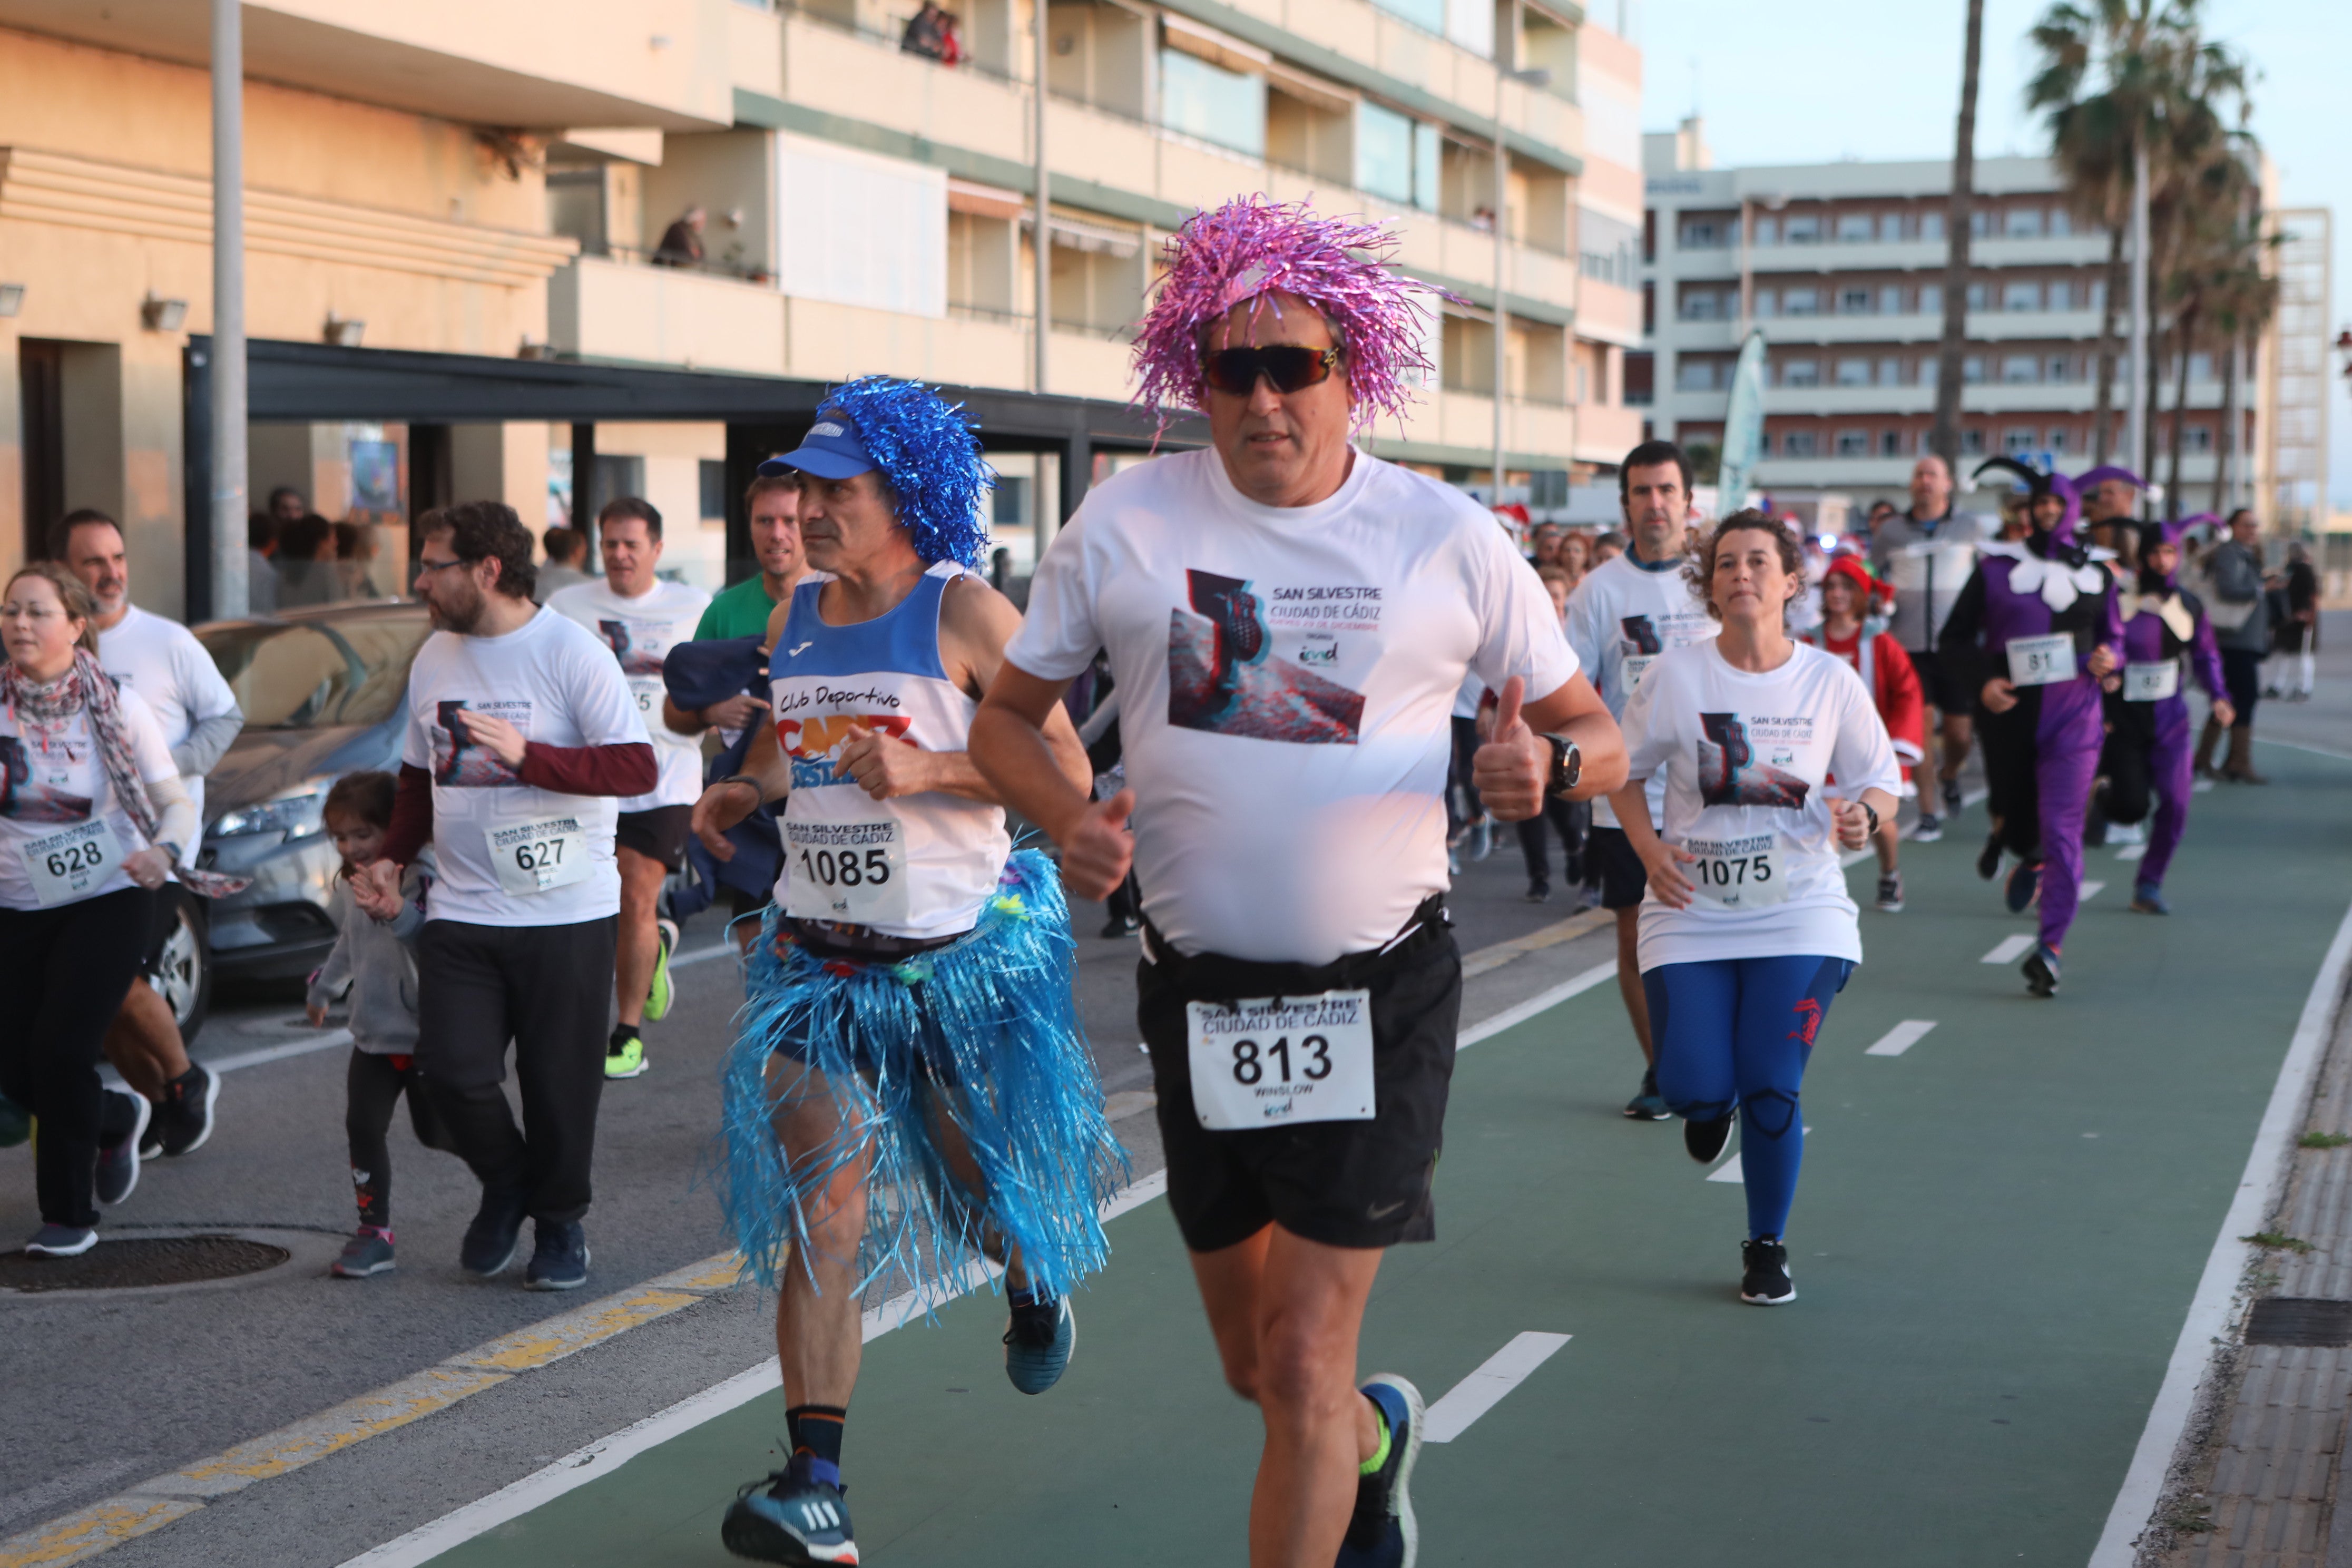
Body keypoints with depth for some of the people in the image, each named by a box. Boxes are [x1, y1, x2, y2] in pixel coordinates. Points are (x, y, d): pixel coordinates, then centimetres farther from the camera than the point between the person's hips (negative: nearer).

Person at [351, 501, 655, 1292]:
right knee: (453, 1070, -7)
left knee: (559, 1080, 1)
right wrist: (392, 858, 12)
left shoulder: (572, 653, -9)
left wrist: (527, 756, -23)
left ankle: (560, 1223, 23)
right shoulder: (433, 658, 11)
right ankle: (505, 1184, 21)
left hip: (565, 911, -4)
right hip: (460, 911, 5)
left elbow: (638, 768, -16)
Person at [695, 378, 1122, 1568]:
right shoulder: (795, 619, 8)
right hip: (820, 956, 4)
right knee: (821, 1212, -8)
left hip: (961, 953, -4)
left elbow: (1068, 770, -12)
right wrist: (744, 789, 6)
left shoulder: (964, 611, -10)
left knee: (985, 1183, 13)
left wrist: (933, 770, -25)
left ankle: (1038, 1289, 51)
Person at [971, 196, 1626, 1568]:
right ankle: (1375, 1437, 51)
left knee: (1304, 1367, -7)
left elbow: (1596, 737, 4)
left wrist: (1548, 763, -20)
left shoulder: (1446, 536, -3)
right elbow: (1006, 717, 6)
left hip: (1381, 992, -2)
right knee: (1255, 1362, 17)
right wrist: (1069, 820, -14)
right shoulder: (1128, 522, -2)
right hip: (1197, 991, 3)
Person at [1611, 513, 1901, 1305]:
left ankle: (1768, 1248, 15)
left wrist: (1864, 814, -15)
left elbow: (1882, 779, 8)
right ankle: (1710, 1105, 33)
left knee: (1773, 1088, -8)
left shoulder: (1830, 681, -1)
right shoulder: (1676, 674, -3)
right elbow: (1626, 769, 8)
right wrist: (1649, 848, -8)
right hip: (1692, 909, 0)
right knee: (1694, 1088, -9)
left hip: (1799, 912, 0)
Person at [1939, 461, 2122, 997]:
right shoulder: (1996, 568, 3)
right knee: (2015, 822, 12)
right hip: (2009, 715, 0)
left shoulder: (2095, 573, 8)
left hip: (2073, 717, 0)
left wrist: (2108, 659, -4)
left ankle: (2050, 947, -6)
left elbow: (2114, 634, 20)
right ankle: (2029, 858, 51)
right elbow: (1952, 641, 4)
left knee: (2062, 832, -11)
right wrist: (1982, 681, -13)